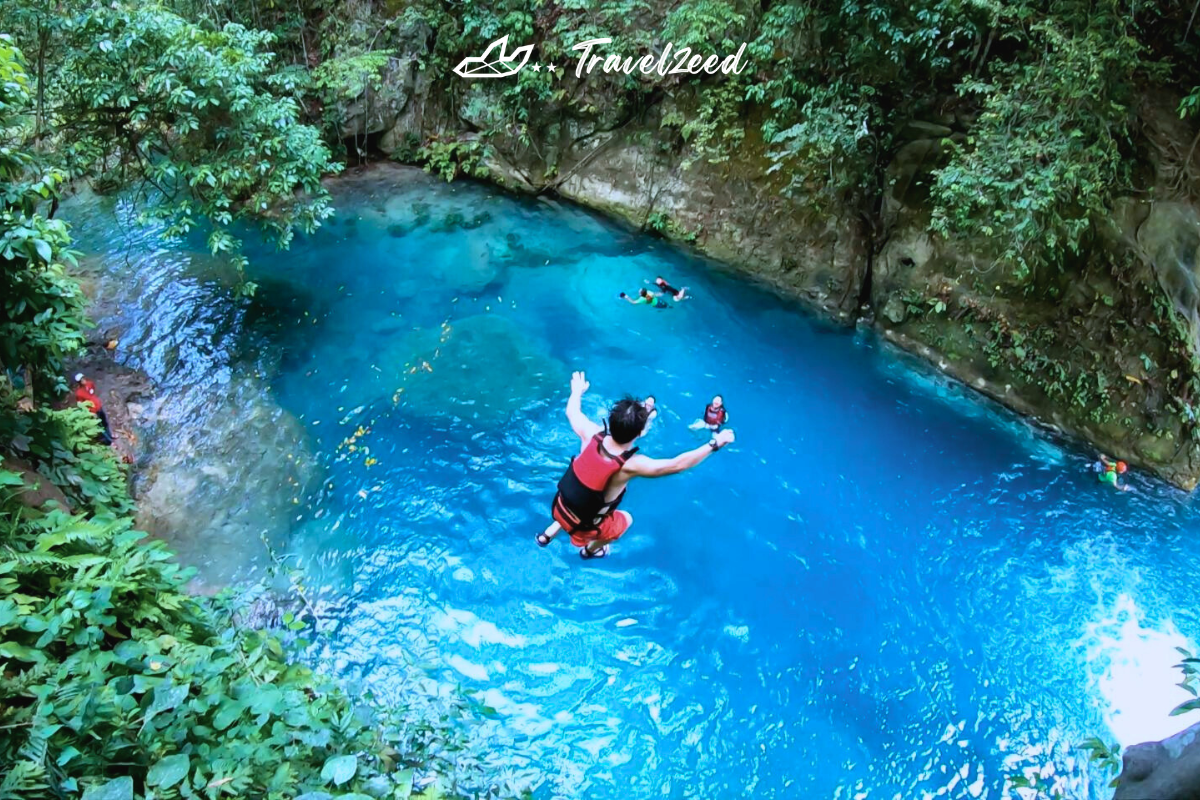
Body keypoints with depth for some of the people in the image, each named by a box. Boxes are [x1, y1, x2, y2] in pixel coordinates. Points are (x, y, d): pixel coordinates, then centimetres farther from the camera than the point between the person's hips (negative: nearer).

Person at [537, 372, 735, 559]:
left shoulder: (592, 435, -20)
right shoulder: (630, 465, -34)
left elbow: (572, 412, 1)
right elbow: (678, 464, -27)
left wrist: (577, 390, 22)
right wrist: (714, 444, -18)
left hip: (558, 507, 5)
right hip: (582, 524, -4)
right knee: (625, 519, 26)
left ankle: (549, 533, 47)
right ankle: (590, 550, 50)